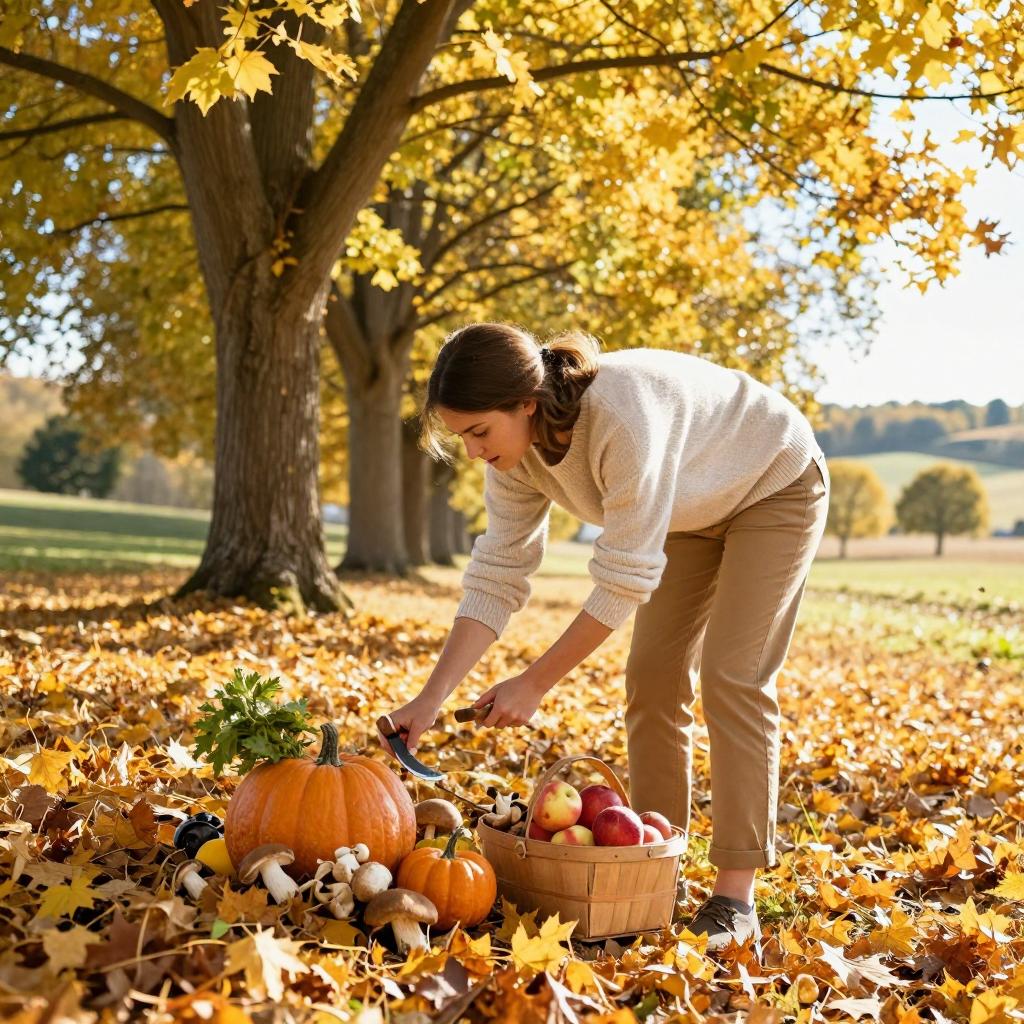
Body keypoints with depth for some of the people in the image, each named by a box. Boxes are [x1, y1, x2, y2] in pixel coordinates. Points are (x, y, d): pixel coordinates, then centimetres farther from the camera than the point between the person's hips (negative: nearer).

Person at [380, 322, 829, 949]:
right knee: (653, 674, 0)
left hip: (777, 486, -7)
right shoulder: (516, 450, -18)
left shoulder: (621, 418, -42)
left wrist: (536, 682, -29)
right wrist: (432, 698, -24)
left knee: (731, 676, -14)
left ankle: (736, 896, -7)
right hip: (695, 507, 7)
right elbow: (497, 578, -16)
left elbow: (625, 581, -36)